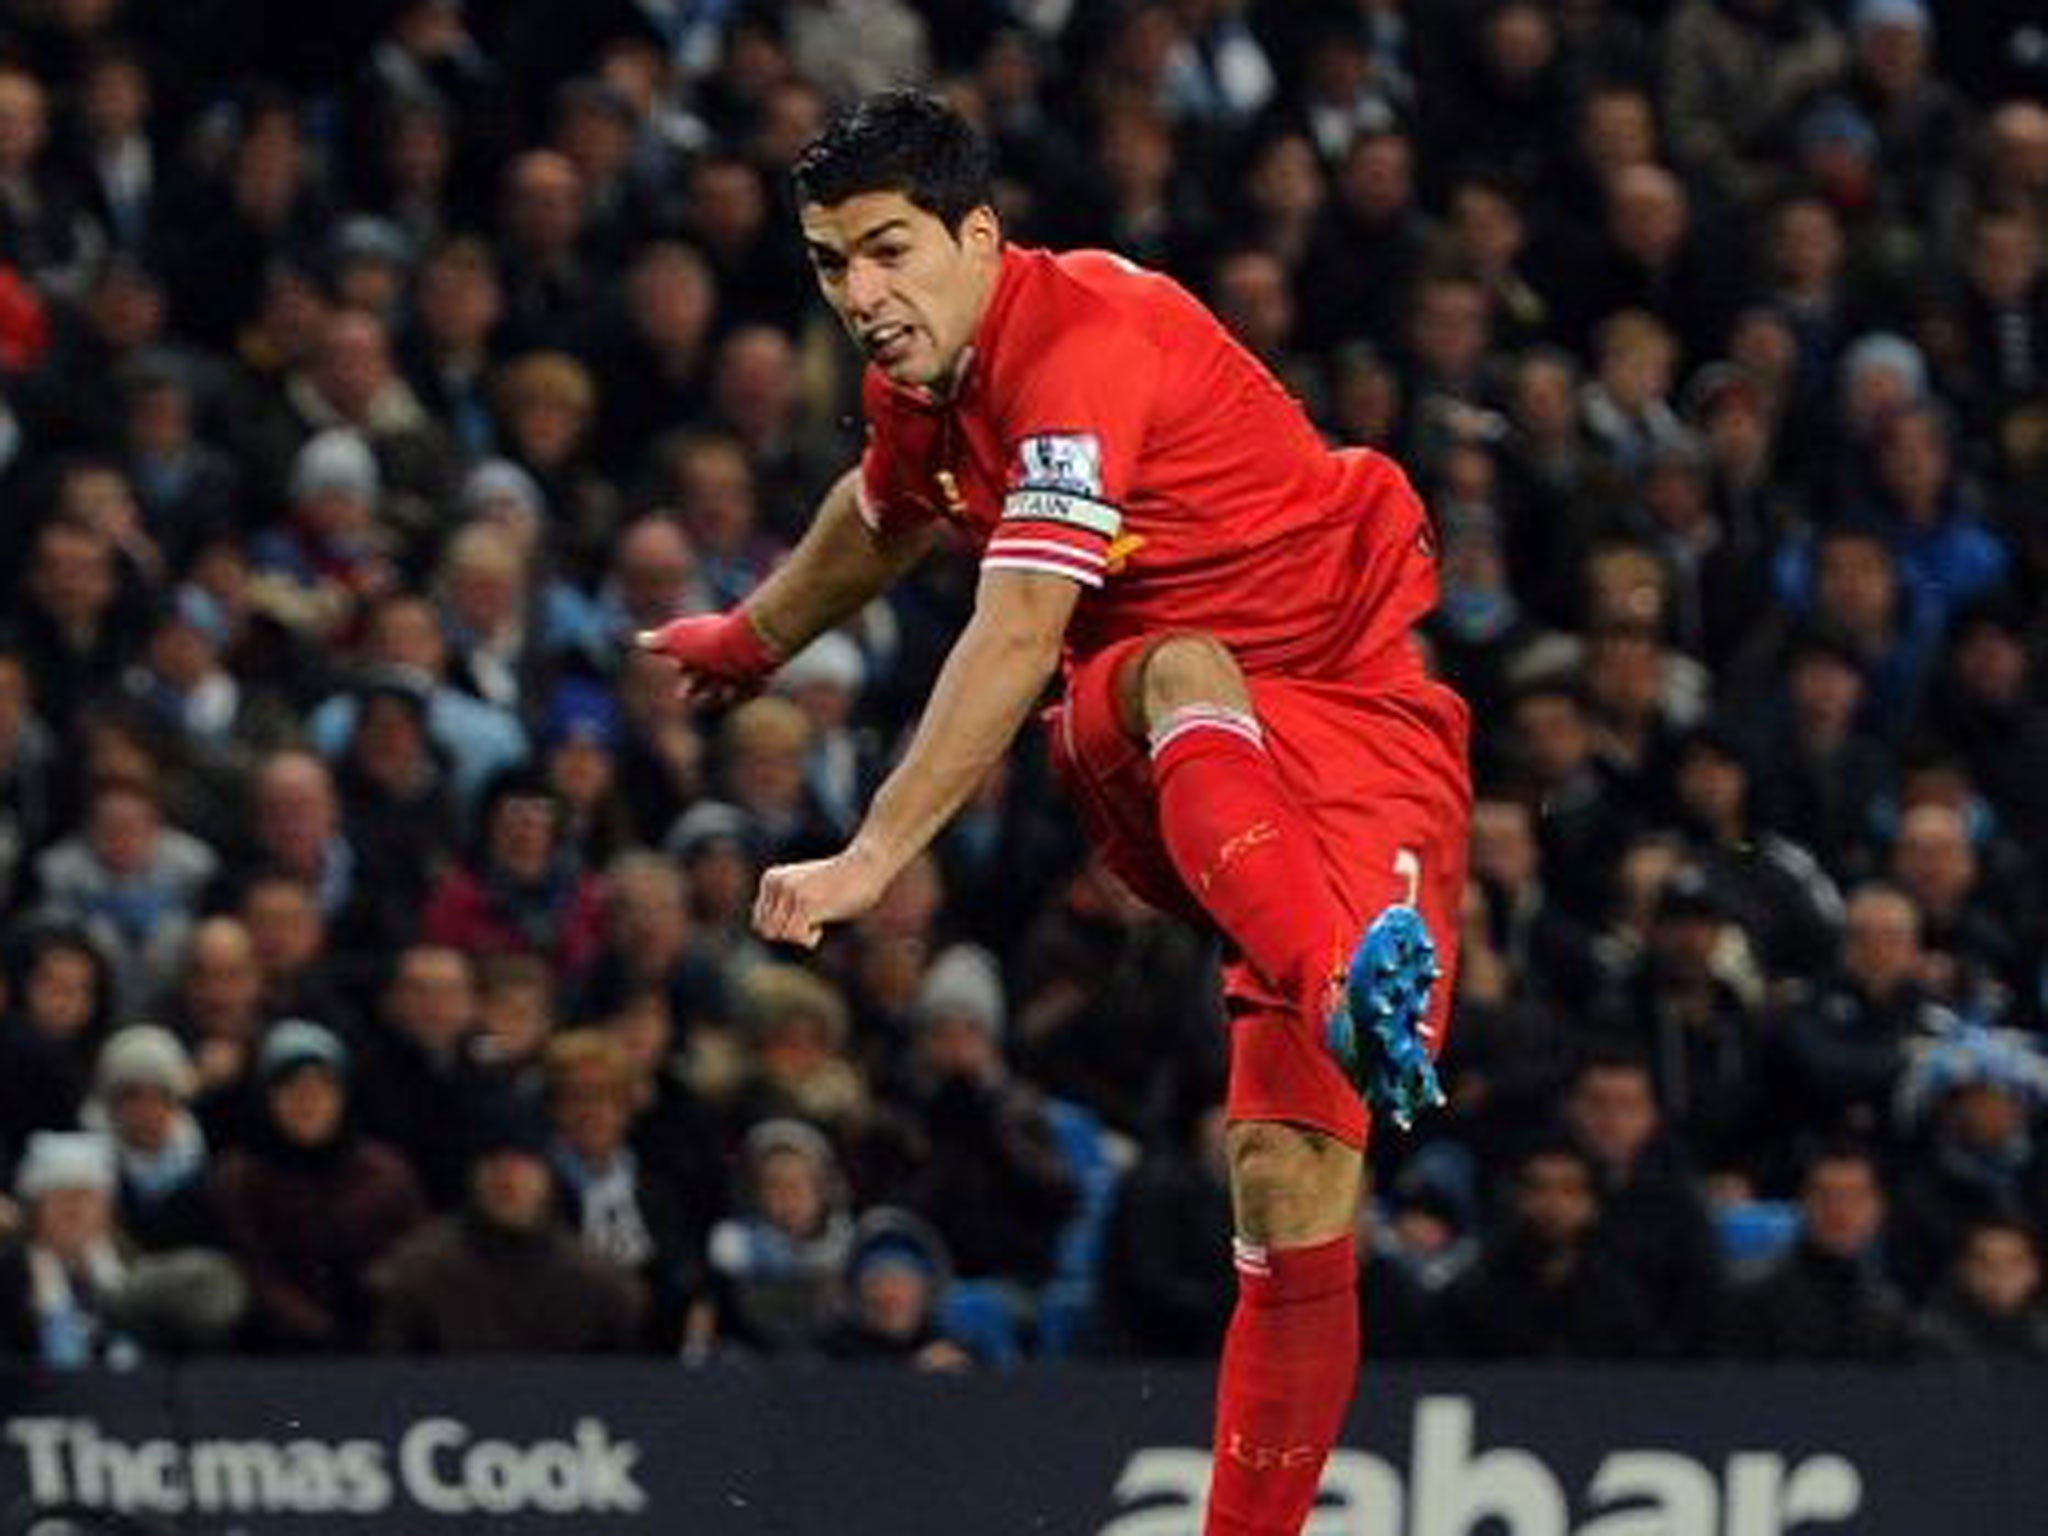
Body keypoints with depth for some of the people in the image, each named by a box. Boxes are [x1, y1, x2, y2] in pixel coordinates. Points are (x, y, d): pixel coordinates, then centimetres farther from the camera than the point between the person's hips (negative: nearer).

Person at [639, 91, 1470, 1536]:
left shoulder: (1086, 341, -21)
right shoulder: (925, 371, 6)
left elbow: (1017, 636, -31)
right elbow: (887, 512, 33)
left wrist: (875, 854, -37)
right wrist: (754, 638, 51)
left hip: (1349, 709, -6)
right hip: (1149, 755, 6)